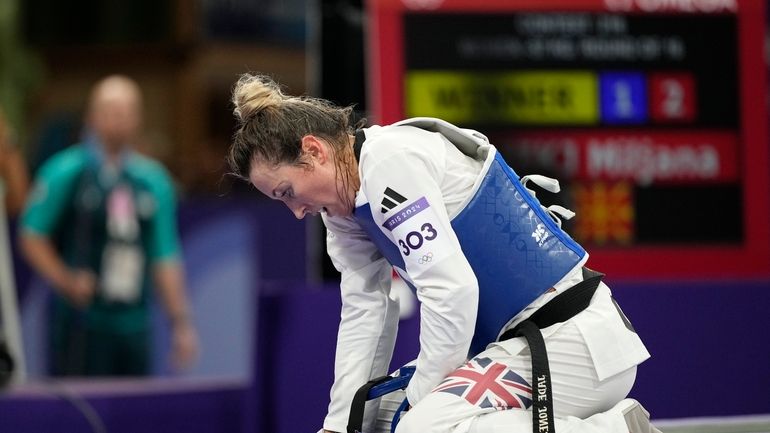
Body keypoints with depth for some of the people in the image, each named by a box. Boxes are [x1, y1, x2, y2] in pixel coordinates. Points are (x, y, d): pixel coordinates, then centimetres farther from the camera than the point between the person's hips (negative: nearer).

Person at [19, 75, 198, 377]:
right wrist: (66, 281, -14)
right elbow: (32, 236, -1)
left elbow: (166, 258, 14)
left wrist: (180, 323, 9)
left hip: (134, 326, 5)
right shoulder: (66, 173, -2)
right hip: (79, 324, -5)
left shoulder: (153, 179, 11)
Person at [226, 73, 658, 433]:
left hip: (571, 338, -11)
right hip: (523, 342, 11)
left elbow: (451, 289, -23)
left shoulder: (391, 161, -17)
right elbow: (364, 312, 12)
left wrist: (421, 396, -12)